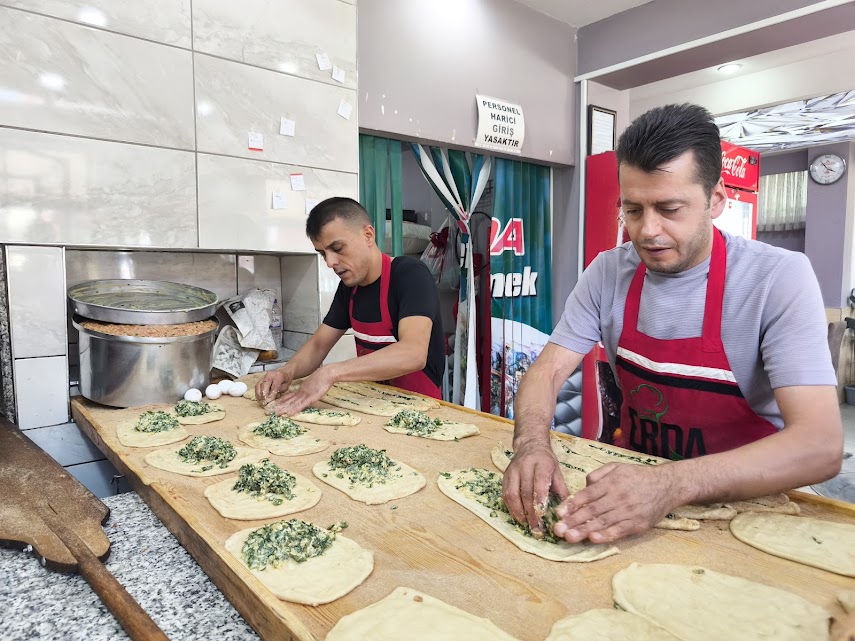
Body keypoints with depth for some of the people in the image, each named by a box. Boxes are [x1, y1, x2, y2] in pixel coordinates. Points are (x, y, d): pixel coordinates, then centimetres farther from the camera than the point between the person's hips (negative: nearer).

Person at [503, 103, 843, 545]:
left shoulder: (779, 278, -14)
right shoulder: (608, 272, -4)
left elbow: (820, 445, -22)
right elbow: (547, 371, -5)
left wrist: (672, 485, -37)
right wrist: (531, 444, -27)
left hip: (744, 501, -3)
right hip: (635, 473, 3)